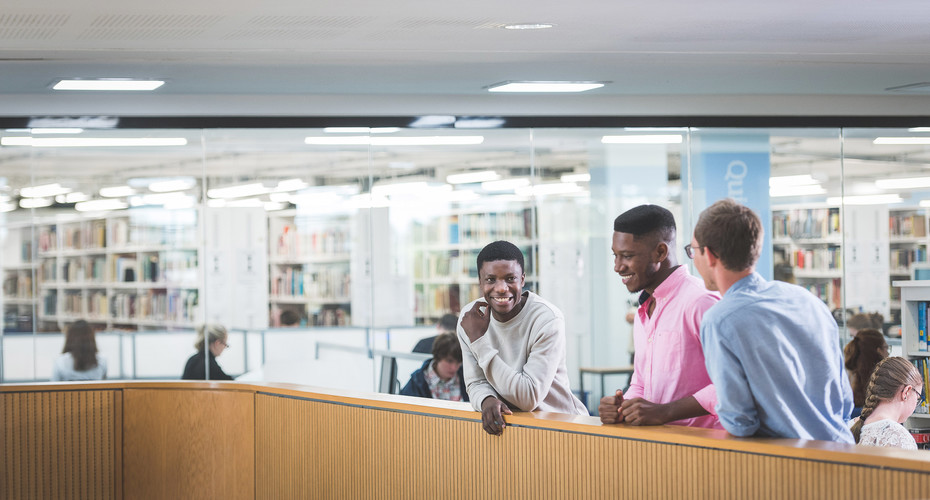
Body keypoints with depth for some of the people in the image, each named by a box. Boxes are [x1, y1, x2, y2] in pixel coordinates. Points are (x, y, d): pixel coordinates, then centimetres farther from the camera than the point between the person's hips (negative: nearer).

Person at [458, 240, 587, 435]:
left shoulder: (547, 319, -16)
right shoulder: (470, 315, -2)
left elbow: (529, 398, -21)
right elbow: (476, 383, 2)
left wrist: (479, 341, -20)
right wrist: (487, 400, -22)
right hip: (505, 422, 4)